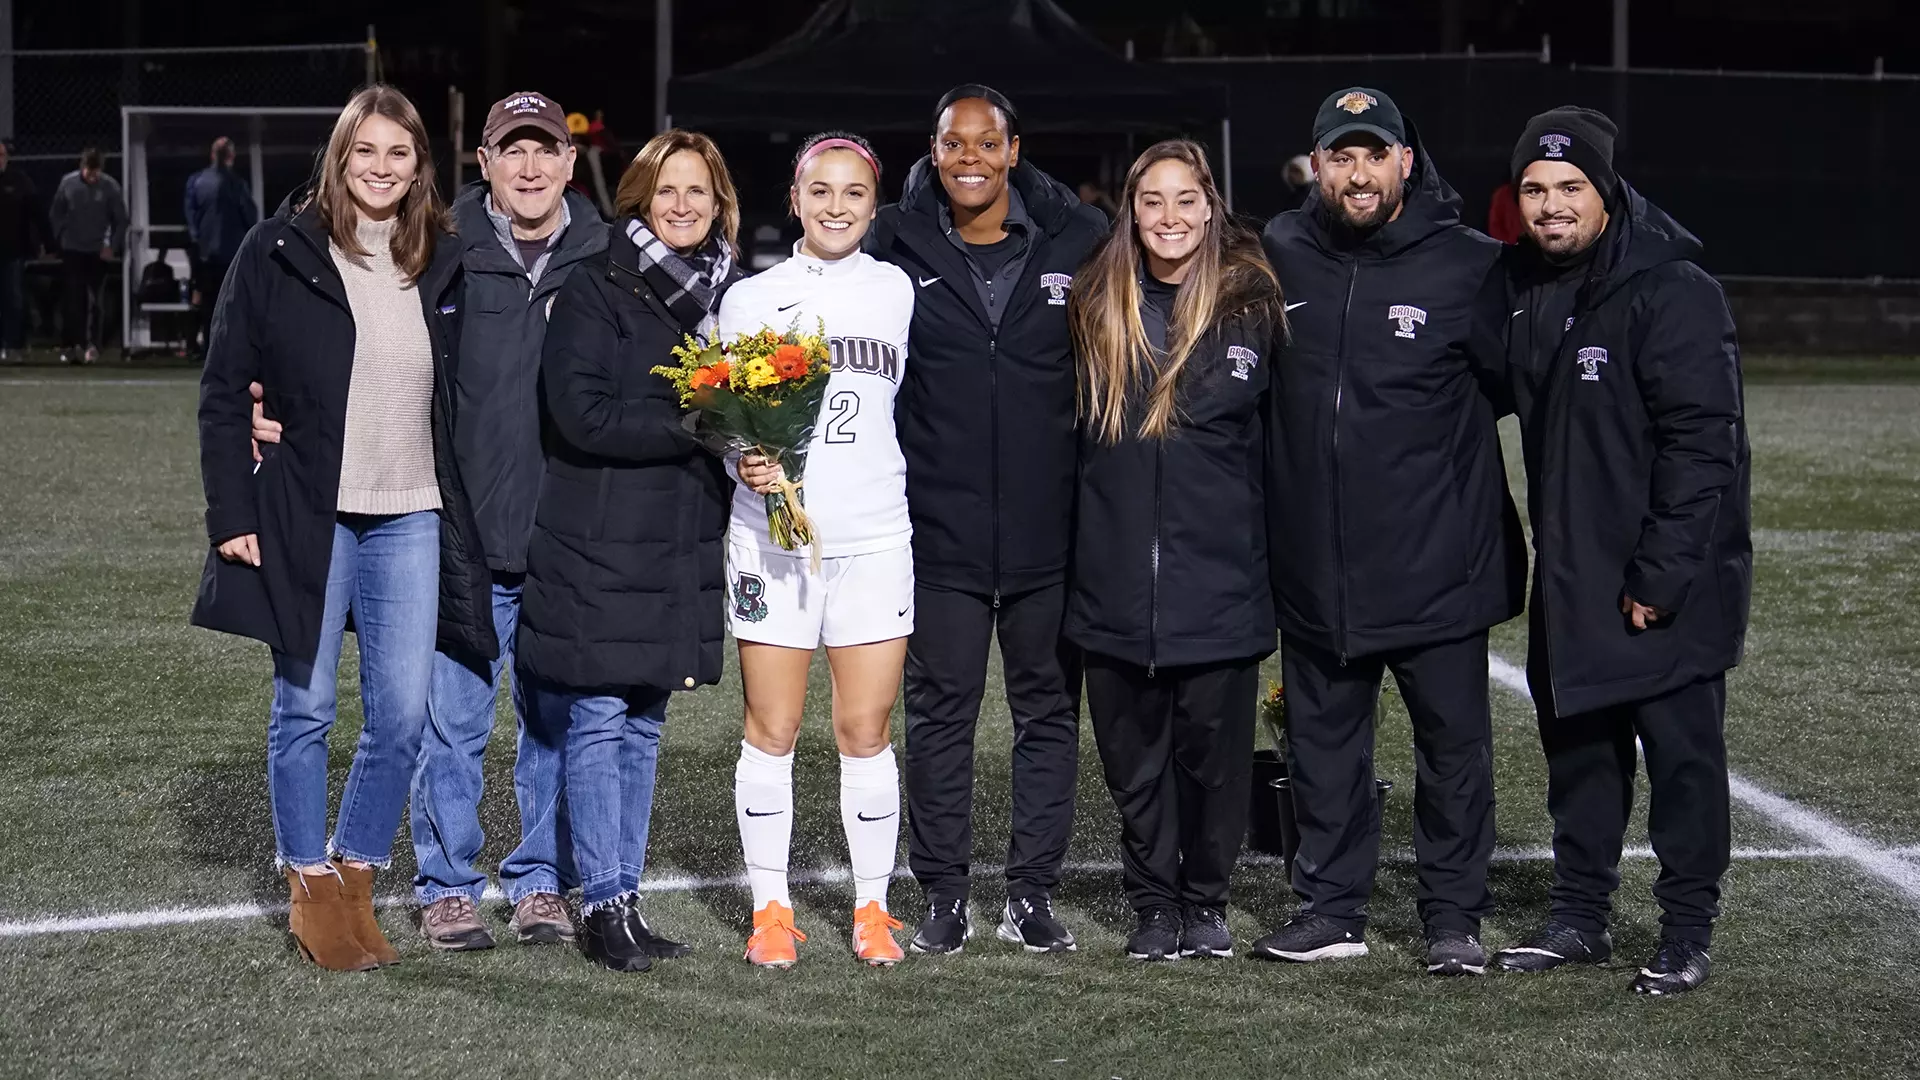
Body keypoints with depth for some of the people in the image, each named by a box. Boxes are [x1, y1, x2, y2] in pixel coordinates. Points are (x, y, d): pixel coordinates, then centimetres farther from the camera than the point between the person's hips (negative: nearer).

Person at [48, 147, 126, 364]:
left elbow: (121, 220, -2)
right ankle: (69, 345, 6)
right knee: (71, 299, 0)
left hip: (98, 252, -1)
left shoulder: (110, 187, -9)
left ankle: (92, 345, 3)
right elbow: (55, 213, 7)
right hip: (72, 250, 1)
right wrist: (61, 238, 1)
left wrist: (112, 246, -8)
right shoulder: (68, 183, -4)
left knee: (95, 301, -2)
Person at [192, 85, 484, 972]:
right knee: (304, 708, 5)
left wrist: (470, 518, 8)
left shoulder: (443, 265, 8)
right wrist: (232, 513, -7)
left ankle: (355, 879, 19)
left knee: (403, 716, 1)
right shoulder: (279, 251, -3)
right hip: (307, 518, -3)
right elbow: (225, 389, -2)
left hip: (411, 521, 3)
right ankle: (311, 891, 18)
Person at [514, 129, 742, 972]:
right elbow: (581, 412, -16)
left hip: (681, 546, 6)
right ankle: (604, 904, 2)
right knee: (597, 721, -4)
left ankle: (625, 896, 17)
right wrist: (691, 426, -19)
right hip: (596, 544, -6)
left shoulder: (726, 293, 12)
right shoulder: (595, 288, -6)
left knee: (643, 725, 11)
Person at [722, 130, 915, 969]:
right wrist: (746, 462, -12)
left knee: (866, 732, 2)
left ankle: (872, 906, 14)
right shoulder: (751, 297, 6)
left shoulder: (896, 292, 10)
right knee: (772, 732, 2)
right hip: (772, 536, -1)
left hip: (875, 537, 1)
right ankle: (771, 907, 13)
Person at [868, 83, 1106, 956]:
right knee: (940, 710, 5)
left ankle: (1032, 892, 18)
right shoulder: (897, 245, 1)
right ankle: (943, 893, 15)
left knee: (1048, 709, 8)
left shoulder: (1079, 242, 1)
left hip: (1051, 528, 1)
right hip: (938, 526, -1)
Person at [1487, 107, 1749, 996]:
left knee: (1682, 751, 3)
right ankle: (1578, 914, 27)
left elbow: (1701, 443, -19)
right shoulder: (1523, 289, 7)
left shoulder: (1672, 292, -16)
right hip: (1569, 575, 7)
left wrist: (1662, 574, -21)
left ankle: (1688, 929, 14)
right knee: (1576, 743, 15)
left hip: (1670, 582, -7)